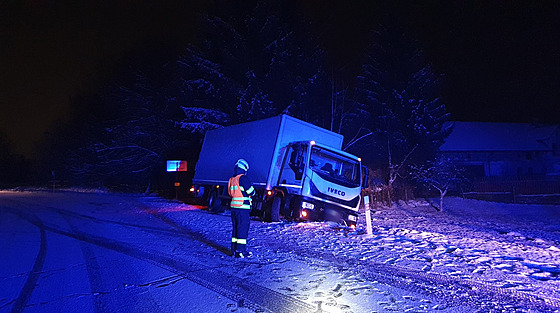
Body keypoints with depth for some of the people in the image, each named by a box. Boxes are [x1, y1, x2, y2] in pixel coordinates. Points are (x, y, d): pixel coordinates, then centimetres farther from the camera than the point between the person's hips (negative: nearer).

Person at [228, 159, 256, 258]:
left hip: (233, 207, 8)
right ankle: (240, 251, -3)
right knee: (243, 229, -3)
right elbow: (251, 192, -11)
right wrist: (251, 193, 9)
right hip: (243, 208, -8)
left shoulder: (231, 180, 12)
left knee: (235, 228, 14)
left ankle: (234, 250, 19)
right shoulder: (243, 178, -13)